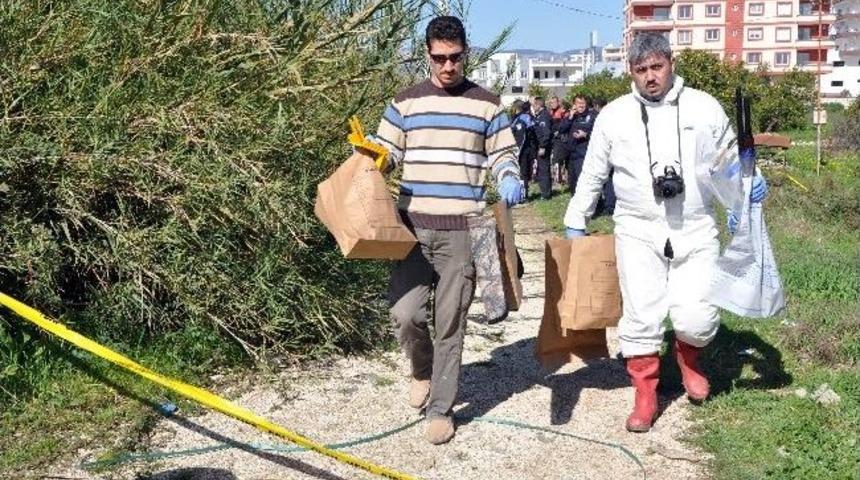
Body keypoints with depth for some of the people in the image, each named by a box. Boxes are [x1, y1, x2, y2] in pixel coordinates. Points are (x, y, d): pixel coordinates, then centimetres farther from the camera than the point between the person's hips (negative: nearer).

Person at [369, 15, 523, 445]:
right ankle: (423, 370, 25)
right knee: (404, 312, -8)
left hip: (463, 229, -1)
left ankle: (441, 409, 15)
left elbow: (502, 155, 11)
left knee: (450, 323, 2)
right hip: (413, 226, 1)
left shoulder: (486, 105, 8)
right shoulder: (405, 103, 10)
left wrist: (509, 180, -11)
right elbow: (383, 152, 12)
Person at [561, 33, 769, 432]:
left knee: (697, 318, -8)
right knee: (640, 316, 0)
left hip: (696, 231, 0)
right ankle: (645, 396, 17)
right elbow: (592, 175, 13)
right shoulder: (613, 116, 4)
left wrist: (750, 180, -6)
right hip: (638, 232, 0)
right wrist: (576, 223, 15)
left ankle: (688, 355, 28)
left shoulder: (704, 108, 3)